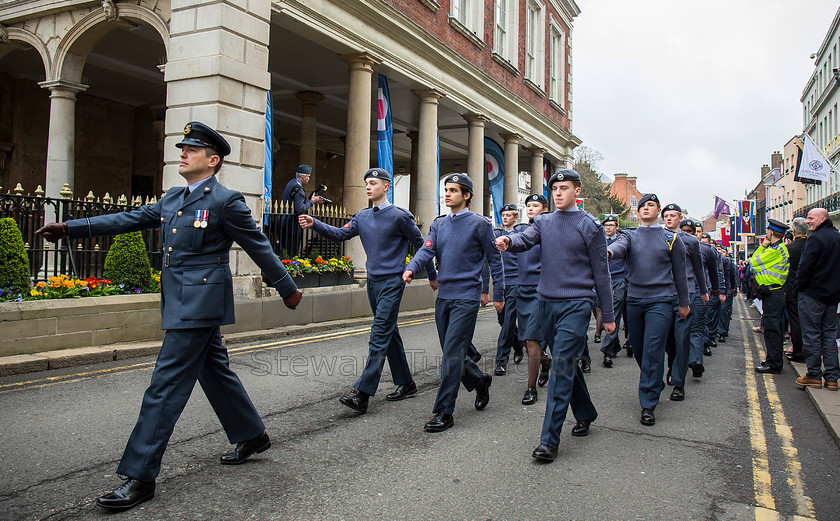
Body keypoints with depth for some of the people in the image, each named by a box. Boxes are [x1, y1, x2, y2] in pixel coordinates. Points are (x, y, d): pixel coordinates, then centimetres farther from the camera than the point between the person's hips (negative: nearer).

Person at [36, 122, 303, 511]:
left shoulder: (226, 201, -9)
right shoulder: (173, 199, 14)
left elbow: (259, 248, -5)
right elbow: (129, 219, 13)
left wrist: (288, 290, 1)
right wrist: (70, 228, 7)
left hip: (200, 304, -8)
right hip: (180, 302, 8)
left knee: (166, 386, -7)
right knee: (214, 372, 18)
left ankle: (140, 478, 1)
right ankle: (252, 436, 34)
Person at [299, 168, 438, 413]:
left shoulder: (399, 216, -8)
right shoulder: (362, 216, 11)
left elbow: (420, 245, -1)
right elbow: (341, 233, 2)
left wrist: (432, 276, 6)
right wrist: (315, 224, -14)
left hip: (392, 282, -7)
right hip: (373, 282, 7)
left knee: (379, 336, -12)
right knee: (390, 333, 14)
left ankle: (362, 394, -15)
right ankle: (406, 383, 26)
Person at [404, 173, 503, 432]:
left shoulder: (479, 224, -4)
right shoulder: (439, 224, 12)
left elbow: (494, 260, 1)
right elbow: (427, 249, -2)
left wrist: (498, 295, 1)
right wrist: (411, 268, -22)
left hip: (466, 297, -6)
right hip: (443, 296, 6)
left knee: (452, 353, -9)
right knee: (451, 353, 14)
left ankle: (444, 412, -1)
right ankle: (480, 381, 39)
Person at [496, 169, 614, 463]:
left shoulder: (590, 225, -1)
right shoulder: (543, 222, 12)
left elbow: (601, 273, 1)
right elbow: (525, 240, -8)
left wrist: (608, 316, 1)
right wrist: (508, 241, -33)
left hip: (576, 303, -5)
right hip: (547, 302, 5)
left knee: (562, 366, -12)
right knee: (566, 363, 16)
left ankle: (549, 440, -10)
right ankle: (585, 414, 37)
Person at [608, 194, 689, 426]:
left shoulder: (671, 239, 6)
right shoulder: (630, 235, 7)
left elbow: (679, 272, 11)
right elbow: (619, 247, -17)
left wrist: (684, 302, 13)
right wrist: (606, 252, -41)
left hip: (661, 300, -3)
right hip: (634, 300, 3)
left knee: (653, 351, -10)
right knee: (638, 349, 12)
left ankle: (648, 405, -4)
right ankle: (656, 382, 39)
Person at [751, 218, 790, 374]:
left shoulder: (776, 250, -16)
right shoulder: (780, 248, 17)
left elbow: (753, 262, -11)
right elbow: (755, 260, 18)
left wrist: (763, 246, -2)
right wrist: (763, 246, 15)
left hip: (772, 295, -11)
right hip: (774, 293, 11)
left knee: (771, 329, -8)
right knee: (774, 328, 15)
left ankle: (773, 364, -4)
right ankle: (774, 361, 23)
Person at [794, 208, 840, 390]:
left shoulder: (816, 238, -15)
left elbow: (805, 266, -19)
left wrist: (800, 285, -7)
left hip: (813, 293, -8)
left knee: (811, 334, 0)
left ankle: (814, 375, 4)